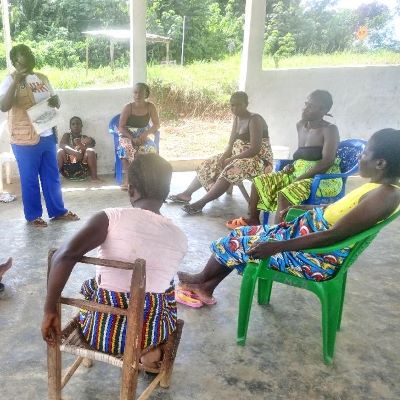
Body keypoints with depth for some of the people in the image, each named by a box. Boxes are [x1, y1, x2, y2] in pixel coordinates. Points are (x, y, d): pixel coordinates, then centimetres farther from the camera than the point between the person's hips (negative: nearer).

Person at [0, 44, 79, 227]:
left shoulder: (42, 78, 11)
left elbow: (54, 102, 20)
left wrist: (55, 100, -5)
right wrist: (16, 82, -25)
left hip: (47, 136, 6)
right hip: (25, 139, -6)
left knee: (52, 177, 13)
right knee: (30, 180, 5)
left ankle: (58, 211, 25)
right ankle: (33, 215, 18)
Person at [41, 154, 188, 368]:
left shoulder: (111, 218, -15)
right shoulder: (179, 237, -2)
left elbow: (64, 255, -28)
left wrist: (49, 310, -17)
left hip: (101, 331, -1)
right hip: (152, 331, 1)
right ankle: (149, 348, 25)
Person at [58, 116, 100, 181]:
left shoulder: (85, 138, 14)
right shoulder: (67, 136, 11)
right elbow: (62, 145, -9)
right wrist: (75, 152, -27)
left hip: (82, 169, 0)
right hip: (67, 168, 0)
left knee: (91, 151, -20)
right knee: (60, 151, -23)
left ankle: (94, 176, -21)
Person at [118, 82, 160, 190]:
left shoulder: (150, 107, -4)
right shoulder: (128, 107, -9)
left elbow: (156, 125, -2)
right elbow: (121, 127, -10)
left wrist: (146, 134, -21)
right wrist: (132, 138, -25)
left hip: (143, 137, 1)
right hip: (127, 136, -1)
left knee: (151, 149, -32)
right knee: (127, 149, -36)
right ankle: (126, 179, -27)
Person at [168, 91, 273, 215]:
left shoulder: (254, 120, -17)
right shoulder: (237, 118, 7)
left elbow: (255, 150, -25)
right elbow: (231, 144, 8)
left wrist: (231, 159, -23)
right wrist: (224, 157, -11)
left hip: (259, 159, -9)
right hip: (238, 156, 9)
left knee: (230, 171, -34)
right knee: (208, 165, 3)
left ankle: (201, 203, -35)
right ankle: (186, 193, 5)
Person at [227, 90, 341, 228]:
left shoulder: (330, 129, -13)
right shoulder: (300, 125, 9)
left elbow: (327, 162, -22)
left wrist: (300, 179, -24)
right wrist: (292, 165, 3)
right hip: (299, 173, 8)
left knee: (285, 194, -33)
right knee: (259, 182, 3)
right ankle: (252, 219, 16)